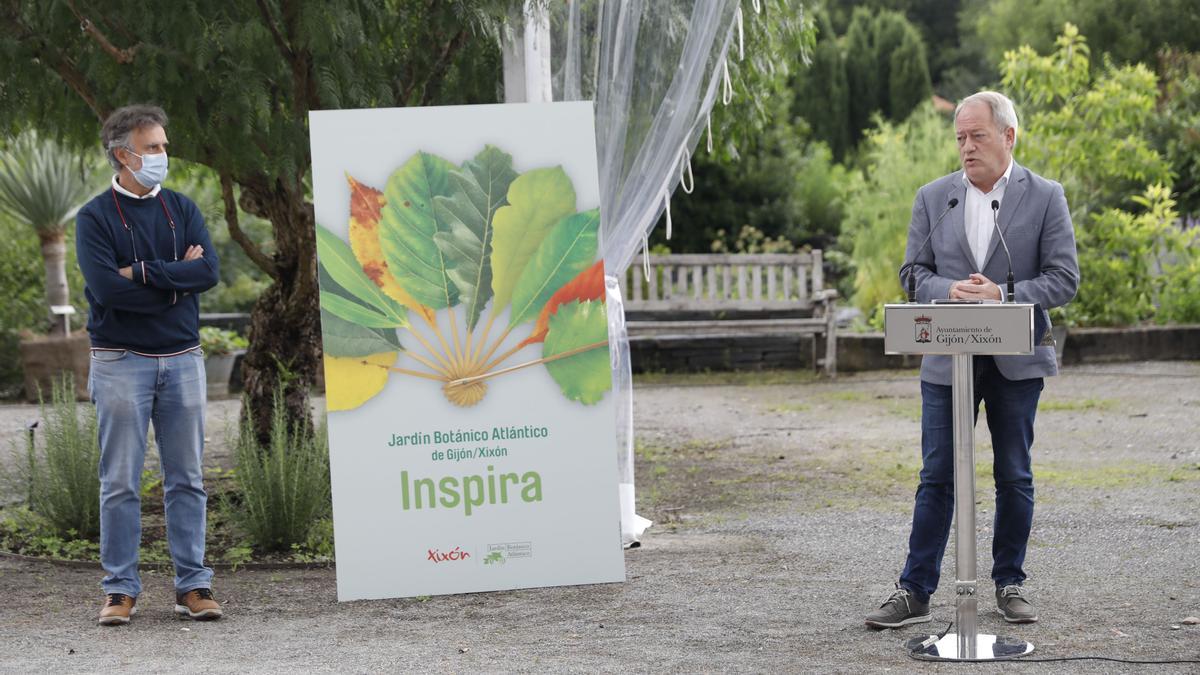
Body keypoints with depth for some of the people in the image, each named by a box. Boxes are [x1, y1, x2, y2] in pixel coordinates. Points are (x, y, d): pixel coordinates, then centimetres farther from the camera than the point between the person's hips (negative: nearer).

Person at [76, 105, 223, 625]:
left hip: (182, 359, 4)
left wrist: (143, 273, -14)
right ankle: (120, 589, 7)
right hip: (121, 362, -3)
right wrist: (175, 279, -11)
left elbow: (209, 270, -6)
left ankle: (192, 586, 11)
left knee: (186, 479, 6)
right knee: (121, 482, 0)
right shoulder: (95, 218, -2)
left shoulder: (182, 210, 9)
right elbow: (107, 287, -17)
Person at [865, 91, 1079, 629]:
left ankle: (1009, 584, 20)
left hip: (1016, 361, -1)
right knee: (936, 478, 1)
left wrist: (1003, 295, -19)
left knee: (1014, 477, 7)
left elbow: (1064, 279, -5)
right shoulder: (933, 198, 6)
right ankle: (915, 592, 3)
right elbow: (914, 273, 5)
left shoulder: (1045, 197, 0)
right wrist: (949, 291, -16)